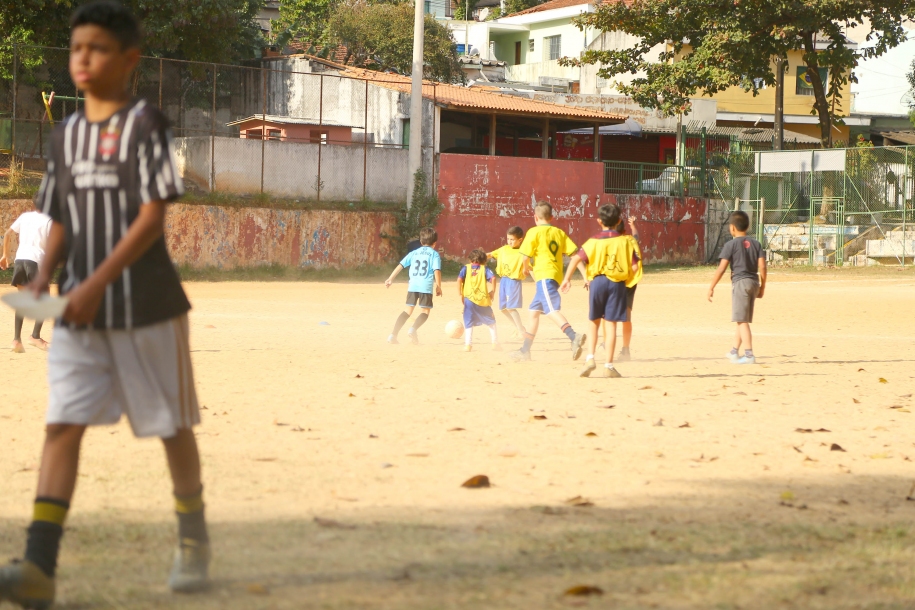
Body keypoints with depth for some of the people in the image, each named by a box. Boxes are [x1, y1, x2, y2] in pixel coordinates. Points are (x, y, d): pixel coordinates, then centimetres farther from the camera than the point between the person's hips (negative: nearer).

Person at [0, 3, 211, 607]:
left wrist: (97, 284, -22)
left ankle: (193, 536, 32)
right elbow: (62, 224, 16)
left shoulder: (146, 125, -8)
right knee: (63, 425, -9)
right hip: (80, 312, 4)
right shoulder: (66, 135, 11)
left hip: (147, 305, -4)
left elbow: (152, 217, -15)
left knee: (172, 425, 10)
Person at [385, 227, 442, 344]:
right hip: (426, 286, -4)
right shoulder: (434, 254, 5)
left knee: (408, 310, 13)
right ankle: (413, 329, -23)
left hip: (413, 285, 4)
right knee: (425, 311, 4)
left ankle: (393, 334, 3)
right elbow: (437, 271, -7)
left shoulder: (414, 253, 17)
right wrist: (438, 286, -4)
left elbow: (401, 265, 13)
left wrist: (391, 278, 17)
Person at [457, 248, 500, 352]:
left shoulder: (466, 268, 10)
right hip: (483, 299, 0)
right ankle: (495, 342, 15)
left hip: (469, 299, 0)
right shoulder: (485, 268, 9)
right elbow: (493, 278, -7)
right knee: (491, 322, 17)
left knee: (469, 323, 5)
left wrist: (460, 295, 2)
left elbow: (459, 279, -4)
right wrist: (492, 292, 3)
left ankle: (468, 344, -9)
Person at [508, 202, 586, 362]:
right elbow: (575, 253, 6)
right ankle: (525, 350, 23)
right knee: (534, 311, 17)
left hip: (544, 276, -8)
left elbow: (526, 256, -6)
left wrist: (526, 268, 16)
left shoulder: (534, 232, -2)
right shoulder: (560, 233, 15)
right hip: (556, 276, 8)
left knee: (552, 310, -21)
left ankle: (574, 337, -43)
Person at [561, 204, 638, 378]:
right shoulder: (625, 241, 2)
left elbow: (576, 259, -5)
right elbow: (634, 266, -3)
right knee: (610, 324, 2)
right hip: (617, 284, 0)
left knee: (595, 322, 16)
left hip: (597, 281, 0)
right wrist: (626, 279, 13)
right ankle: (609, 365, 1)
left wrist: (567, 279, 5)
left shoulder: (594, 241, 1)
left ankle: (590, 358, 2)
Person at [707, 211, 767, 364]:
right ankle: (734, 352, 28)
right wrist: (762, 286, 11)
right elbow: (762, 267, 2)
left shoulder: (731, 245, -6)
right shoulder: (756, 244, 9)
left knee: (742, 321, -7)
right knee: (742, 320, 18)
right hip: (753, 282, 7)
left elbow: (721, 268, -10)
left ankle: (749, 355, -15)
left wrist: (711, 287, -5)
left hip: (740, 282, -6)